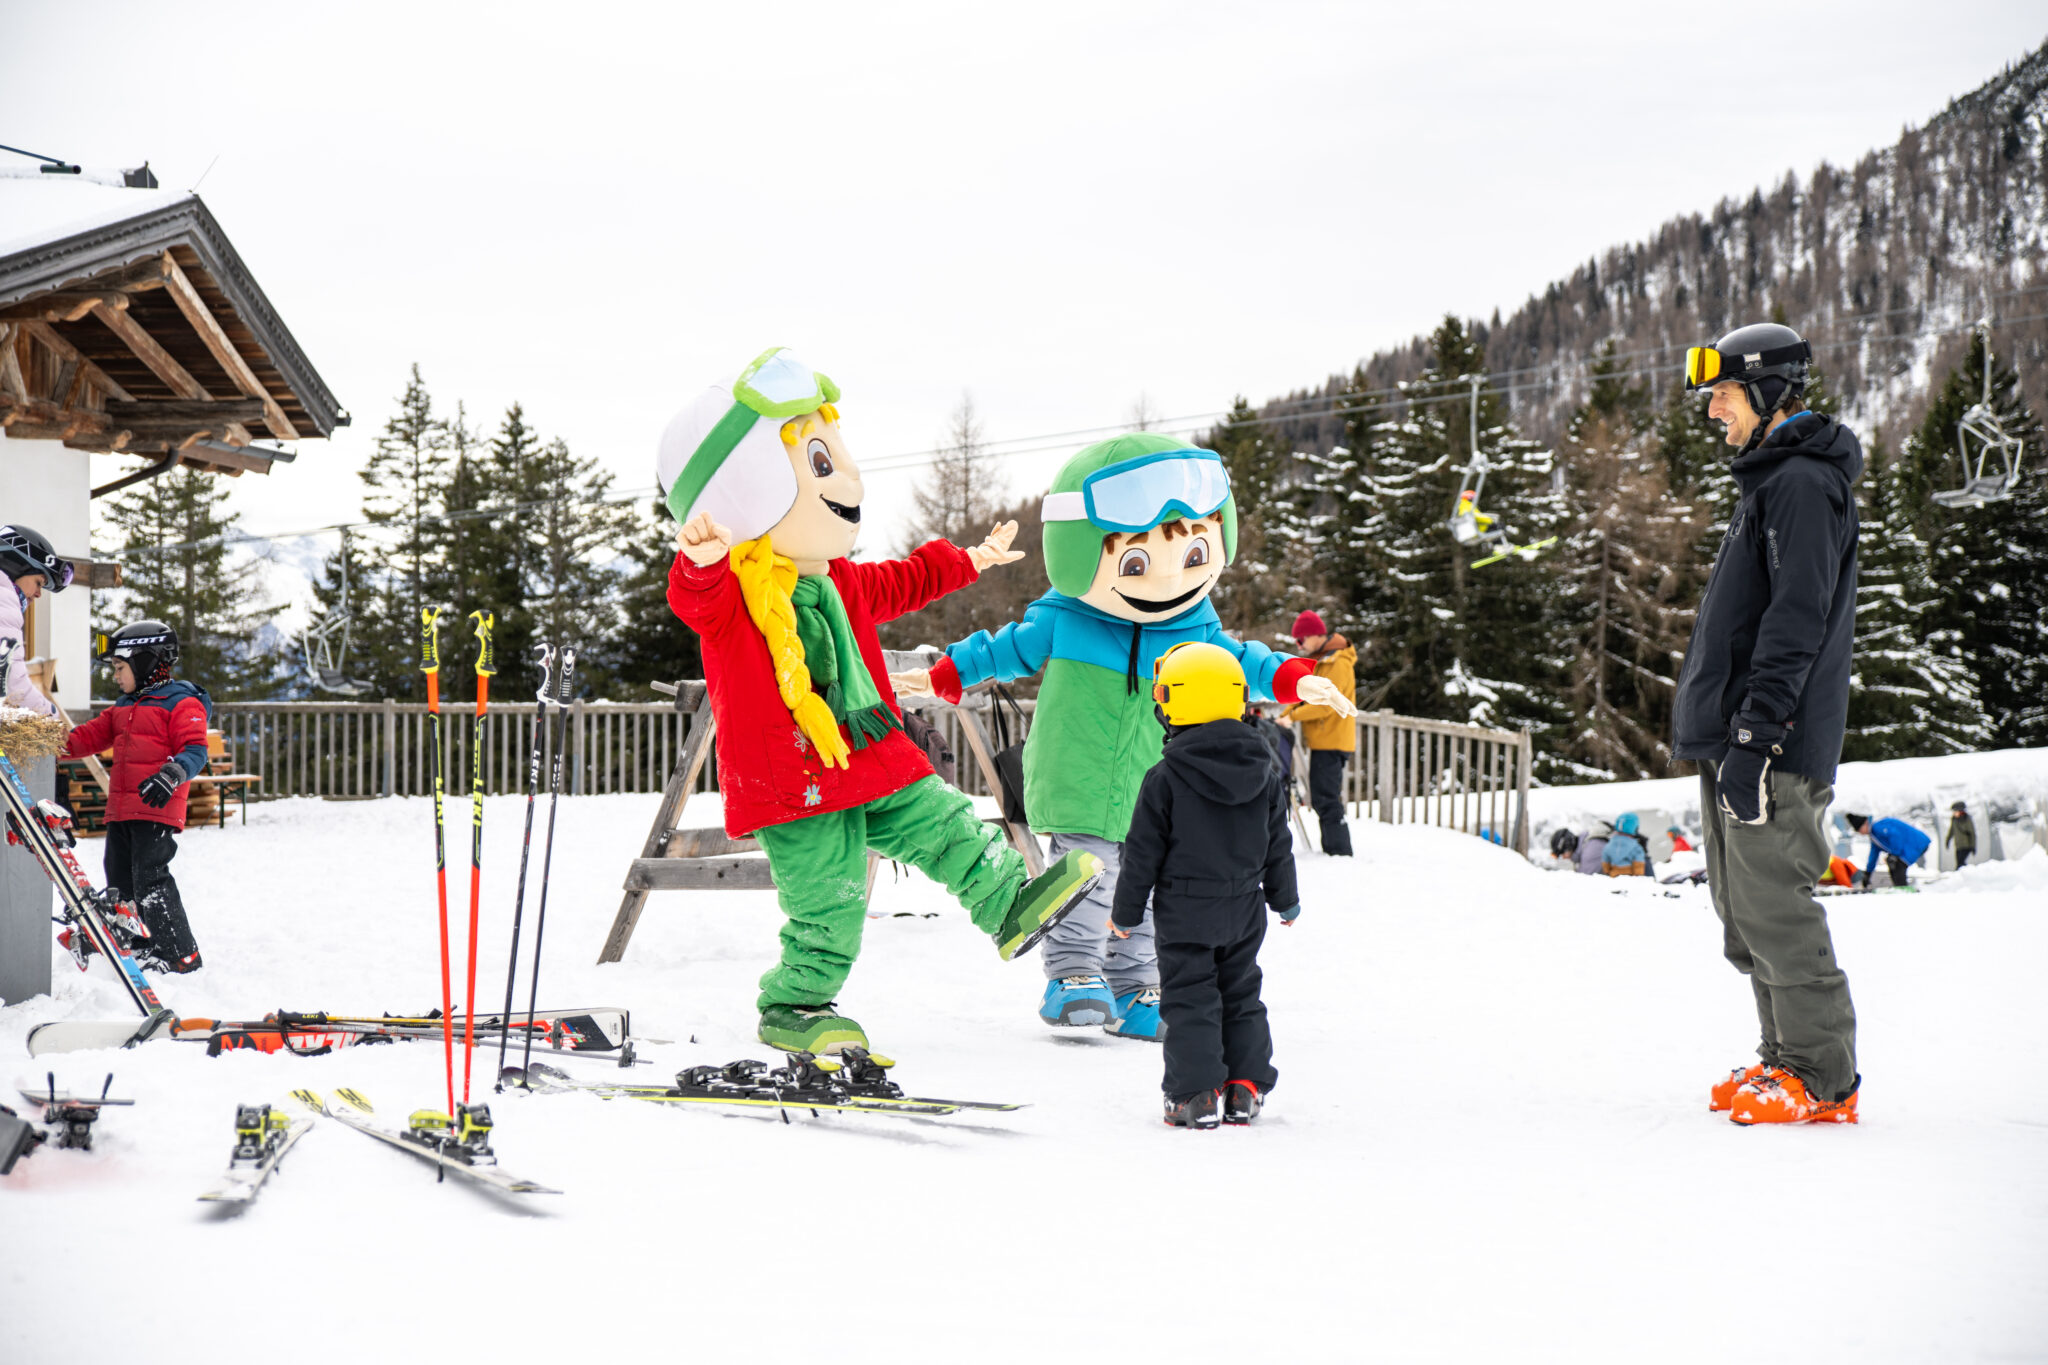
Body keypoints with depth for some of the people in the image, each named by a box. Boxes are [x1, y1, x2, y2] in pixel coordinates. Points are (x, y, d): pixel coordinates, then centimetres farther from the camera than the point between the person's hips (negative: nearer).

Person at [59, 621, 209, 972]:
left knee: (150, 878, -14)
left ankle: (181, 953, -9)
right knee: (120, 882, 13)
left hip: (157, 808, -9)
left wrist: (171, 775, -32)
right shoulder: (123, 708, 20)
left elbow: (195, 750, -15)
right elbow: (93, 734, 23)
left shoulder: (182, 703, -7)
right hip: (120, 811, 9)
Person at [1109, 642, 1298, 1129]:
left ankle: (1197, 1094, -4)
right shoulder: (1263, 773, 1)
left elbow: (1142, 852, -9)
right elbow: (1278, 846, 10)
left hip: (1185, 911, -4)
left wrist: (1126, 913, 2)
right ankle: (1246, 1090, 13)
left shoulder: (1165, 778, -13)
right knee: (1241, 997, 14)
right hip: (1244, 909, 4)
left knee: (1189, 999, 1)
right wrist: (1285, 899, 24)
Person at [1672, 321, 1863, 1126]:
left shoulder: (1803, 483, -12)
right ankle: (1788, 1059, 19)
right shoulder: (1770, 479, 21)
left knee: (1774, 906, -9)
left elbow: (1797, 620, -20)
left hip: (1774, 745, -10)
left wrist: (1755, 730, -24)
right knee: (1747, 912, 13)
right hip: (1736, 737, 10)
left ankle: (1822, 1078, -5)